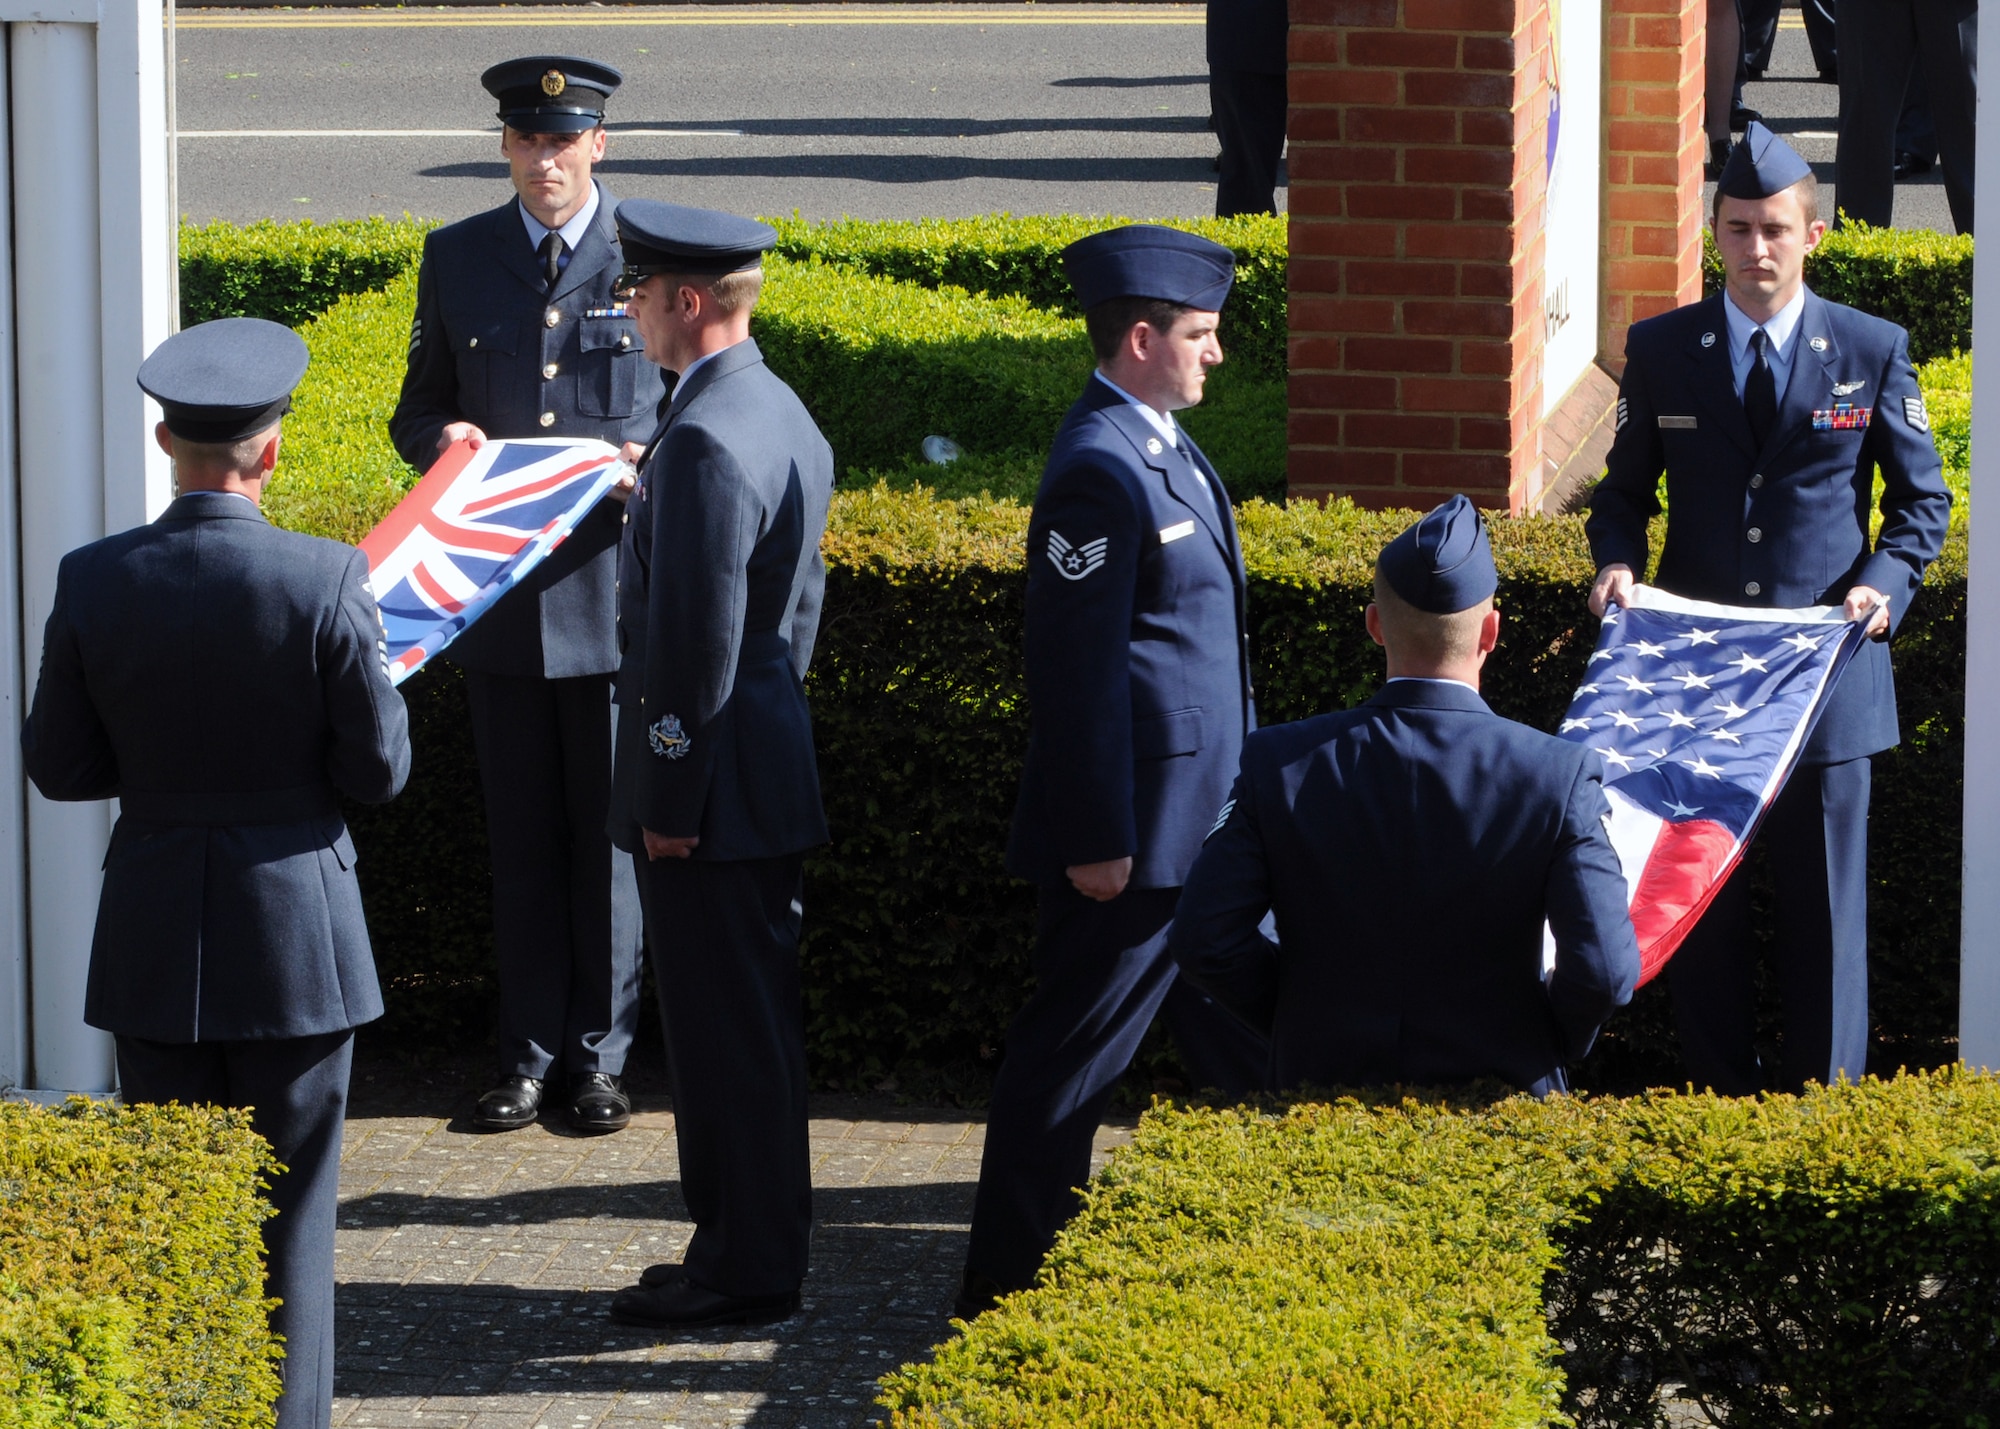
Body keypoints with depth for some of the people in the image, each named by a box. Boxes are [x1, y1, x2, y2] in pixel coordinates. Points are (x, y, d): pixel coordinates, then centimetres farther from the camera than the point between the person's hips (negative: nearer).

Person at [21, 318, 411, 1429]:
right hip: (294, 936, -2)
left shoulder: (93, 582, -8)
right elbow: (378, 772, -9)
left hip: (154, 945, 2)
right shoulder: (326, 583, -15)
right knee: (287, 1213, 8)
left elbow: (58, 768, -1)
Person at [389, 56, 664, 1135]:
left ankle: (600, 1056, 13)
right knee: (521, 833, 8)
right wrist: (442, 441, -8)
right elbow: (416, 412, 15)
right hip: (499, 589, 2)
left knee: (610, 831, 3)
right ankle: (527, 1055, 14)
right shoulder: (455, 258, 8)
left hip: (616, 588, -2)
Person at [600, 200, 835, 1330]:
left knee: (727, 1030, -2)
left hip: (715, 786, -10)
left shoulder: (706, 441, -22)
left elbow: (699, 641, -22)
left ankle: (745, 1273, 4)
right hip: (776, 766, 10)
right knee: (755, 1021, 17)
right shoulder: (785, 415, 11)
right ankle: (761, 1243, 25)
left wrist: (670, 800, -17)